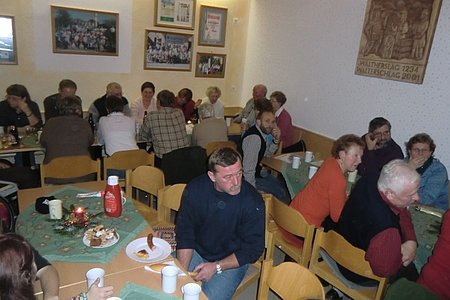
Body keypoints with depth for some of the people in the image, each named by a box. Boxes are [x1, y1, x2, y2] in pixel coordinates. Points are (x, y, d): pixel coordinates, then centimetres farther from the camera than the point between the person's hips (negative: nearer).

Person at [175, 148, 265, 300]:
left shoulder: (253, 202, -22)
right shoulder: (195, 189, -14)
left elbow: (253, 249, -13)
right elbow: (184, 233, -7)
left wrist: (216, 267, -19)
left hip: (232, 260, -2)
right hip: (197, 251, 3)